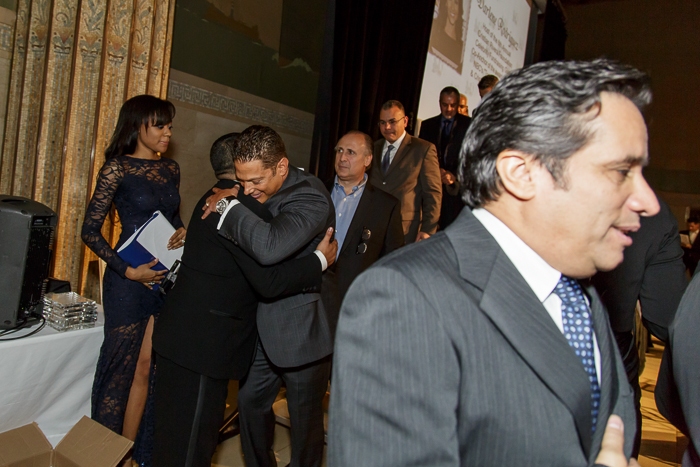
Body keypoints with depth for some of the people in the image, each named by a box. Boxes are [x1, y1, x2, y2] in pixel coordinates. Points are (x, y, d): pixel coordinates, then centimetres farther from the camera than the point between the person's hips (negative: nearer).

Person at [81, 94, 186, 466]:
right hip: (130, 279, -5)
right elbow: (90, 230, -9)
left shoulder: (170, 169, 10)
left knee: (146, 368, 11)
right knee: (122, 367, 6)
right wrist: (128, 270, -16)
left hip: (166, 278, 5)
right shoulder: (118, 167, -7)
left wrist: (183, 232, -3)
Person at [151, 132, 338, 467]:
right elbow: (269, 280, -24)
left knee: (175, 434, 24)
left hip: (182, 335, 10)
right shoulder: (245, 206, -20)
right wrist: (321, 260, -13)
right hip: (203, 342, -10)